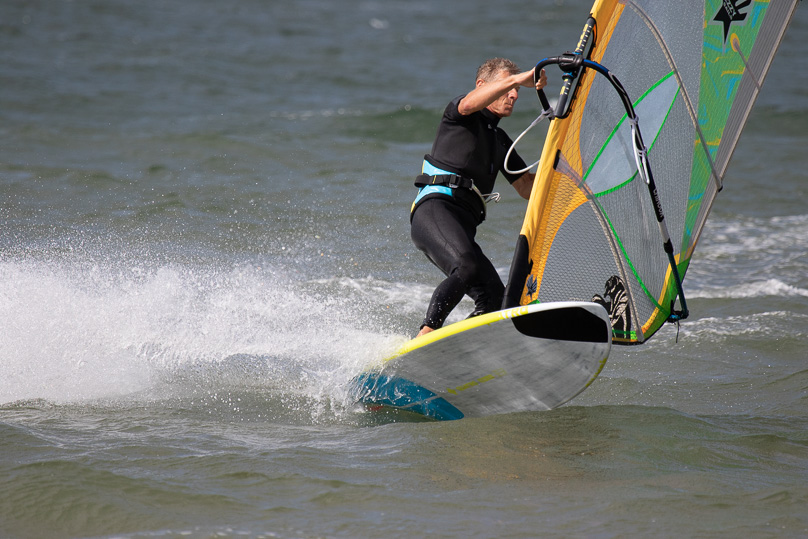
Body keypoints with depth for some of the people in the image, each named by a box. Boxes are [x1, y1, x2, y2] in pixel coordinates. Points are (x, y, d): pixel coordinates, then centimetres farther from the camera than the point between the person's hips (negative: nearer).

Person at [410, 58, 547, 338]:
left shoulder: (500, 140, 31)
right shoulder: (460, 115, 9)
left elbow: (528, 187, 30)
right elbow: (470, 103, -17)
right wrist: (517, 79, -29)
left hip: (463, 225, 8)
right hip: (433, 210, -8)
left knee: (495, 299, -9)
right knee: (467, 267, -34)